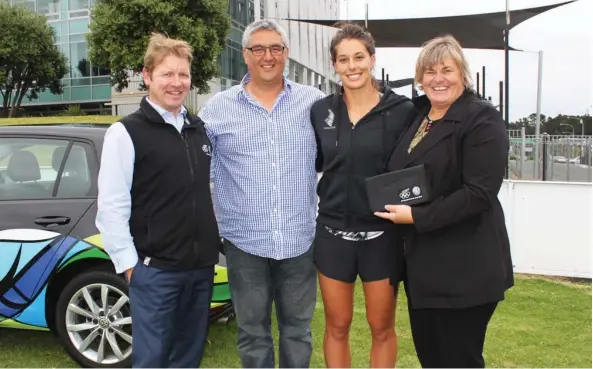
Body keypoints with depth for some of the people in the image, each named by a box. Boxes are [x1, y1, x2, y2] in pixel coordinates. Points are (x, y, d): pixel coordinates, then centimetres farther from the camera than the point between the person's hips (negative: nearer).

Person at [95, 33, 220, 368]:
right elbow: (111, 207, -11)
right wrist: (128, 262, -11)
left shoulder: (199, 129, 11)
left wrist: (217, 241, 13)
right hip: (155, 268, -5)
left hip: (202, 264, 6)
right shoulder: (127, 132, -8)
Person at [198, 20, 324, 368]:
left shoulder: (314, 102, 1)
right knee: (252, 331, 14)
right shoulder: (218, 108, 0)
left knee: (298, 328, 16)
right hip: (245, 243, 0)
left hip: (300, 240, 1)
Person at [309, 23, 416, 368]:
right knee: (337, 326, 14)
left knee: (382, 328, 13)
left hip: (382, 234, -2)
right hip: (333, 232, 2)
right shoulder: (320, 111, 1)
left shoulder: (403, 110, -7)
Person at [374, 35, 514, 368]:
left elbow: (479, 193, -21)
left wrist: (416, 217, -21)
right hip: (421, 261, 8)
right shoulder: (417, 116, 12)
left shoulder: (482, 119, -12)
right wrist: (395, 208, 4)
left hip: (464, 267, -7)